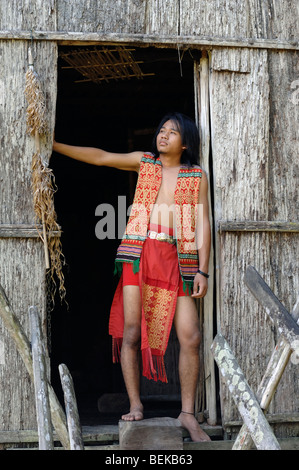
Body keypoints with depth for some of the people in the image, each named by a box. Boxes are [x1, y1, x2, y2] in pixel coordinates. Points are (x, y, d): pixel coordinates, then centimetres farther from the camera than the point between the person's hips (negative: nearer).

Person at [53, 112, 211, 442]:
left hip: (176, 259, 0)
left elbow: (203, 225, 6)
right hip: (139, 253, 1)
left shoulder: (197, 177, 10)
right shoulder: (145, 162, 13)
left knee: (191, 337, -7)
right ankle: (135, 407, 4)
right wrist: (54, 145, 6)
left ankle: (187, 414, 4)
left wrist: (203, 270, -1)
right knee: (131, 331, -6)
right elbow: (100, 157, 11)